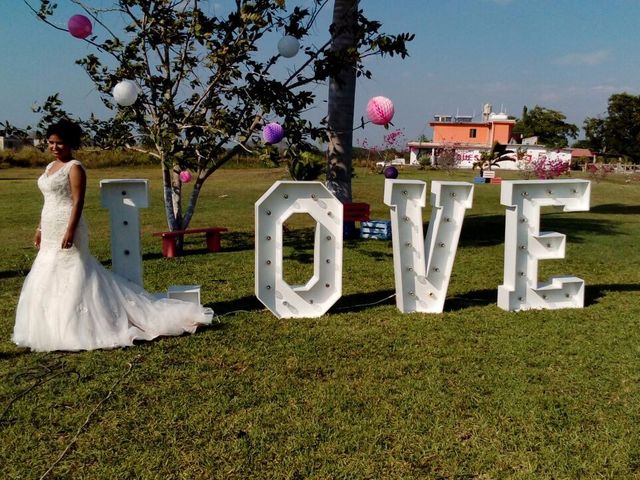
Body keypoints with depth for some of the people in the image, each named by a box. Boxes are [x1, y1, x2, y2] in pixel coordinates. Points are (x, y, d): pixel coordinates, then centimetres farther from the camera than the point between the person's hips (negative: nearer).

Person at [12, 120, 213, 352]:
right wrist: (40, 228, 19)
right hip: (50, 231, 10)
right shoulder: (50, 167, 16)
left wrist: (70, 231, -24)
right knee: (50, 279, 12)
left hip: (67, 229, -10)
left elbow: (78, 202, -17)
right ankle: (58, 328, 20)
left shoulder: (74, 168, -10)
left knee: (72, 276, -6)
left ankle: (75, 329, 2)